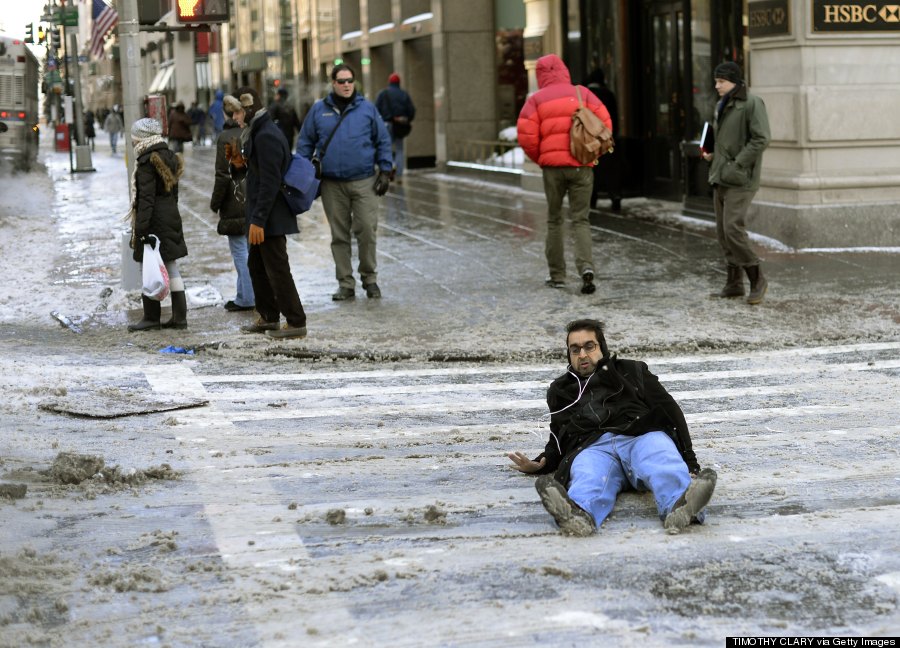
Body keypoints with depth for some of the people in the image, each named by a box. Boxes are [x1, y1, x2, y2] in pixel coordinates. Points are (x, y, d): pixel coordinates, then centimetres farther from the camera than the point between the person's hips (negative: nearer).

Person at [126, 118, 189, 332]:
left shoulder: (147, 161, -14)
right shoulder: (170, 158, 12)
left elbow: (146, 197, -19)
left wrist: (140, 228, -18)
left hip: (154, 221, -8)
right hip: (172, 217, 8)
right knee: (171, 268, 9)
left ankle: (151, 317, 4)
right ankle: (179, 316, 9)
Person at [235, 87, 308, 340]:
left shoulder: (266, 137, -20)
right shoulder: (260, 132, 13)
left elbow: (269, 182, -24)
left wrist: (258, 220, -24)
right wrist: (242, 160, 12)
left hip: (270, 217, -11)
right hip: (266, 217, 11)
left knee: (277, 269, -5)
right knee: (256, 265, 19)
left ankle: (296, 322, 1)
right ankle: (268, 317, 29)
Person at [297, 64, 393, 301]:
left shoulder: (367, 108, 3)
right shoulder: (319, 110, 6)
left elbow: (383, 141, 7)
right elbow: (305, 143, 11)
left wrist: (385, 171, 2)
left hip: (363, 182, -1)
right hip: (332, 184, 1)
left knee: (367, 231, -6)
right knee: (339, 235, 6)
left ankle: (369, 278, 11)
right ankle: (345, 284, 13)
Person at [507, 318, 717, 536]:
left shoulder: (632, 371, 30)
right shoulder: (560, 390, 37)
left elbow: (669, 412, 19)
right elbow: (559, 440, 41)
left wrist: (688, 460, 3)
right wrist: (539, 464, 16)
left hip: (640, 436, 0)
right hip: (592, 447, 0)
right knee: (589, 478, -39)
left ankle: (679, 506, -71)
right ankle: (578, 515, -74)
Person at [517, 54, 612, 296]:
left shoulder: (536, 100, 1)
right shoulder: (582, 94, 5)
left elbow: (527, 137, -7)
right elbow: (605, 123, -1)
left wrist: (540, 158, 11)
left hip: (552, 166, -1)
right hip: (582, 166, 1)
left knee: (554, 220, 13)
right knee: (580, 220, 4)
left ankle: (557, 275, 14)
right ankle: (586, 267, -18)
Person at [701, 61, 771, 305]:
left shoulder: (752, 104, -10)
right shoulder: (721, 106, 17)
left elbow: (761, 139, -18)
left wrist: (737, 164, -19)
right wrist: (710, 153, 9)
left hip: (740, 179, -9)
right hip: (720, 177, 9)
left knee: (733, 228, -16)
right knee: (723, 231, 8)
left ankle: (757, 280, -4)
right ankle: (734, 283, 15)